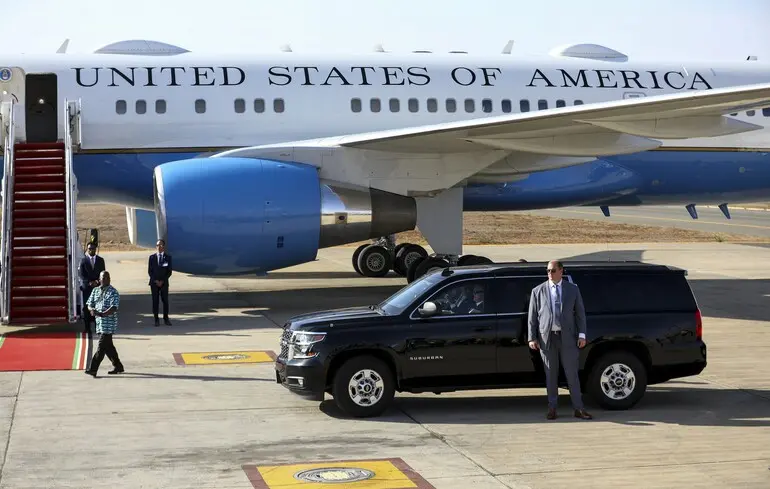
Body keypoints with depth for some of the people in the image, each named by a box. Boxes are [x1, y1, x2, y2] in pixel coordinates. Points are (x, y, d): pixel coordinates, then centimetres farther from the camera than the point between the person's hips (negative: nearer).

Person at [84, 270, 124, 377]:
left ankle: (93, 369, -12)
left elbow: (114, 308, -18)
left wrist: (102, 314, -33)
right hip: (99, 323, 7)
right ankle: (118, 366, 26)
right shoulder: (95, 290, 12)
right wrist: (92, 310, -13)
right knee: (108, 346, 13)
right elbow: (89, 304, 11)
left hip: (109, 323, -7)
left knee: (102, 346, -9)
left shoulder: (113, 292, -8)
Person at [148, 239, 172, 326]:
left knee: (165, 300, 1)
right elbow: (149, 271, 3)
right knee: (155, 301, 0)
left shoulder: (168, 257, 3)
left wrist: (162, 281, -9)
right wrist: (155, 281, -9)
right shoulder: (152, 257, 5)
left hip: (164, 282, 0)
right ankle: (156, 320, 3)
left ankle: (166, 319, 8)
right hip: (154, 283, 0)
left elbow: (169, 271, 1)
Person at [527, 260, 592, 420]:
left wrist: (581, 335, -1)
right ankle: (552, 408, 12)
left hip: (567, 338, 0)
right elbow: (532, 317, 6)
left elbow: (580, 313, 7)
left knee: (572, 374, 0)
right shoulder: (538, 291, 6)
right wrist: (532, 338, -1)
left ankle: (578, 408, 5)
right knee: (551, 375, 5)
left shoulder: (573, 289, 8)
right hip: (547, 338, 0)